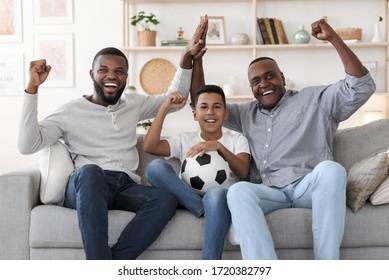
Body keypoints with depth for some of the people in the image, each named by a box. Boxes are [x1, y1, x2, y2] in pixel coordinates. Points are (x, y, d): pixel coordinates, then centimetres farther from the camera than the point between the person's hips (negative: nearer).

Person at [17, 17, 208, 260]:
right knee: (90, 171, -40)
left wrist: (186, 59, 17)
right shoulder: (71, 111, 8)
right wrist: (32, 89, -10)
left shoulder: (134, 104, 22)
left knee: (166, 200, -29)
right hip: (85, 187, -3)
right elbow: (27, 146, -4)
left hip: (126, 187, 4)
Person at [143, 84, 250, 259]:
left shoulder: (237, 140, 18)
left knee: (216, 194, -40)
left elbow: (243, 172, -3)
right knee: (155, 166, -22)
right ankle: (205, 211, -26)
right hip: (188, 199, 2)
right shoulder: (185, 140, 21)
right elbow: (149, 147, 3)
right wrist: (165, 108, 4)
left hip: (223, 198, -2)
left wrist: (219, 146, -18)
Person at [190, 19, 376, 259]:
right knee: (238, 191, -32)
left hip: (310, 187, -2)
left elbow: (362, 87, 2)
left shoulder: (314, 100, 13)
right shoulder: (245, 113, 25)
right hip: (269, 193, 2)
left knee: (330, 169, -37)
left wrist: (334, 39, -5)